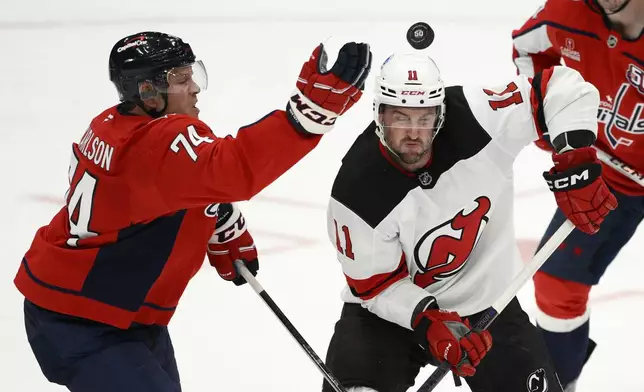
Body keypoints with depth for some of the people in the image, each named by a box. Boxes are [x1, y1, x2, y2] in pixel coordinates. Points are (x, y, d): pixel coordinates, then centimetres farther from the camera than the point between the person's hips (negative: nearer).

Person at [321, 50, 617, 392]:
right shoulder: (357, 188, -25)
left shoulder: (475, 119, -24)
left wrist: (576, 162, -29)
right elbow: (375, 284, -16)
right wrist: (428, 321, -31)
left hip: (485, 301, 2)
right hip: (393, 307, -2)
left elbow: (563, 87, -18)